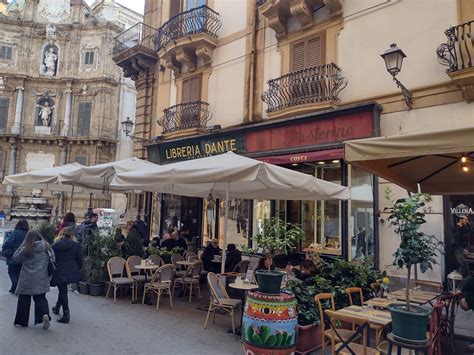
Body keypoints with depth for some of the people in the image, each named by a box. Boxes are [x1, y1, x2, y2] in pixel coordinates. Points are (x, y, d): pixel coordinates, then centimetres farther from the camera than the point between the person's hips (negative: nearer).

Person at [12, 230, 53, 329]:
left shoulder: (25, 249, -10)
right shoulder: (47, 247, -3)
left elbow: (15, 258, 4)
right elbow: (52, 260, 2)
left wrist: (22, 246, 7)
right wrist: (49, 274, 14)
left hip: (27, 279, -2)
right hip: (41, 279, 2)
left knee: (24, 299, 13)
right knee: (40, 298, 11)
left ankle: (21, 321, 20)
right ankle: (44, 314, -13)